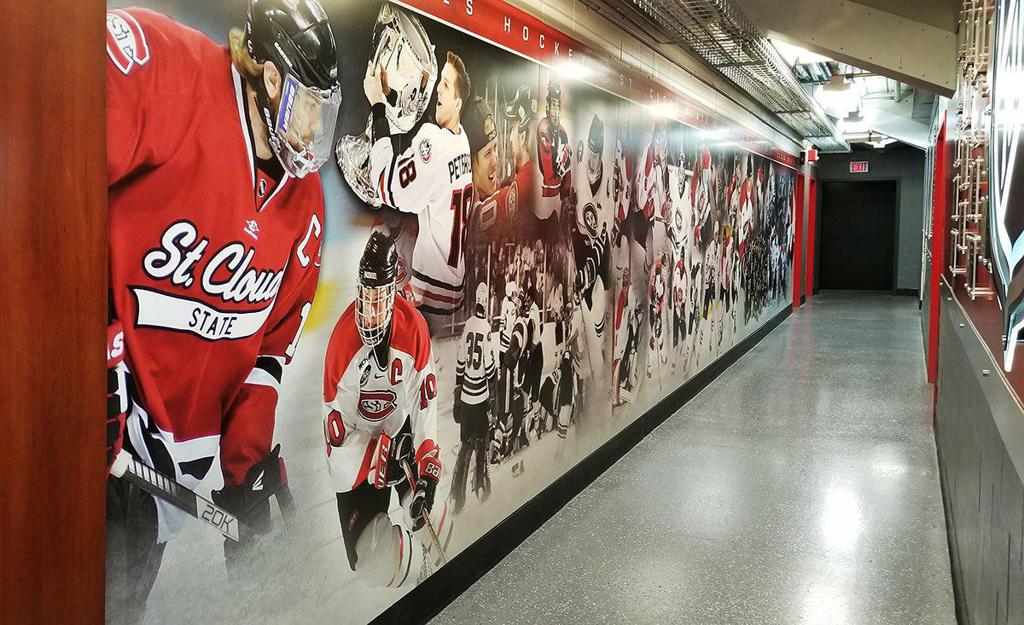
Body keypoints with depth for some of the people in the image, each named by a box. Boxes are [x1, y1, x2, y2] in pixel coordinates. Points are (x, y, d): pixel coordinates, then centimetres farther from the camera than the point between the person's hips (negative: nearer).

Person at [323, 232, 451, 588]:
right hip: (353, 453, -3)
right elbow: (336, 435, -19)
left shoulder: (414, 327, -19)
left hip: (400, 432, 3)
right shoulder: (341, 341, -26)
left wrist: (428, 466, -17)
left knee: (436, 527, 1)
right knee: (372, 564, -10)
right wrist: (382, 458, -29)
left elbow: (425, 400, -10)